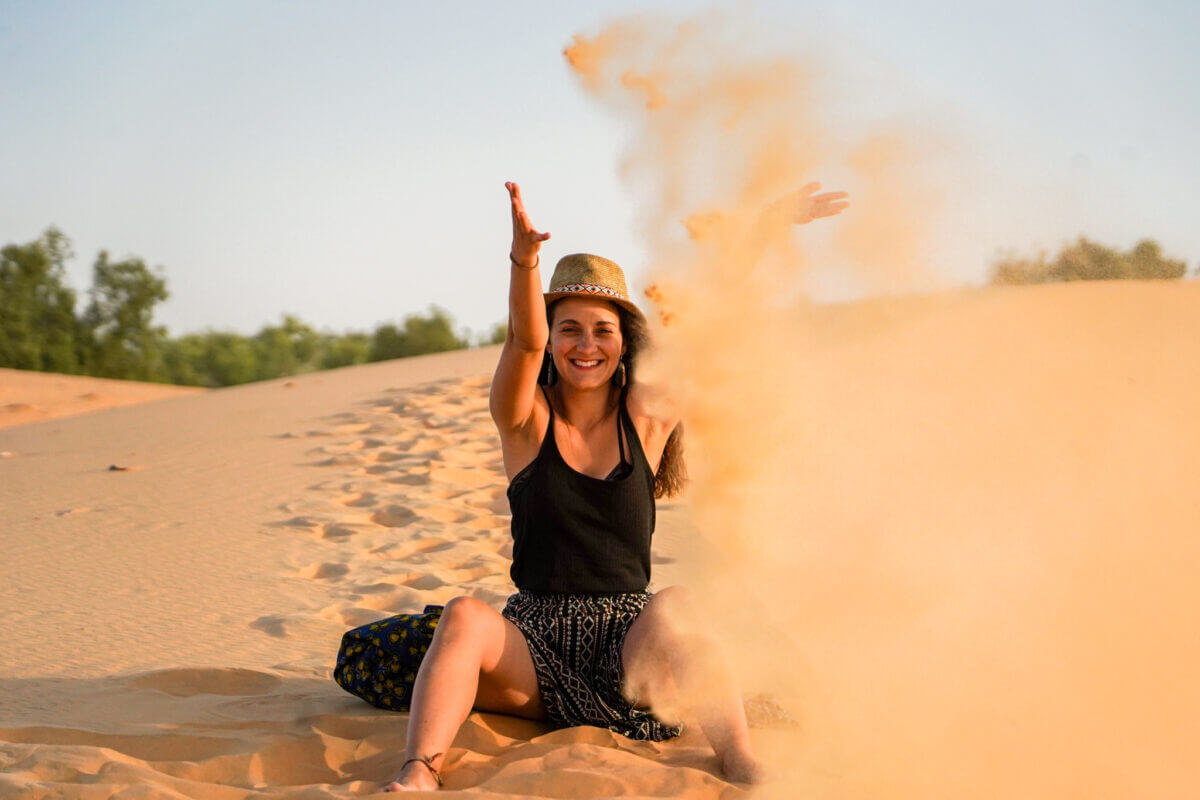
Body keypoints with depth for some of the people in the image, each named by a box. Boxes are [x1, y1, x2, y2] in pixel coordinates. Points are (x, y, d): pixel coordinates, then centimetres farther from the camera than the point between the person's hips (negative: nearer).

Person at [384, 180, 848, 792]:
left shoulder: (648, 417, 6)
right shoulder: (525, 420, 3)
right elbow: (524, 342, -17)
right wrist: (523, 259, -37)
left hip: (628, 651, 0)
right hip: (535, 647, 0)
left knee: (672, 606, -32)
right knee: (466, 616, -30)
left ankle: (742, 765, -40)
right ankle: (418, 776, -43)